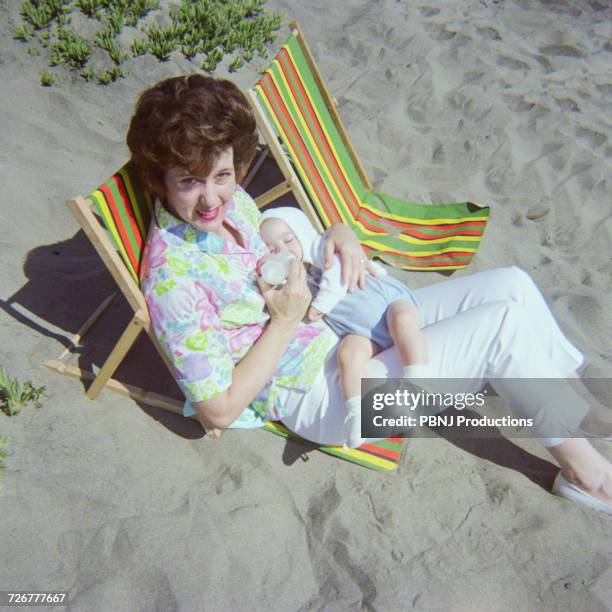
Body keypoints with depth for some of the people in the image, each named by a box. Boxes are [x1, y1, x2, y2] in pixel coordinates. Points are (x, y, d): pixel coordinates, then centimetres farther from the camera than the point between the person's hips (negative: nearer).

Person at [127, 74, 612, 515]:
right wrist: (286, 320, -21)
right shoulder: (172, 278, -25)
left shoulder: (232, 200, -2)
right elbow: (219, 410, -20)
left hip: (343, 331, 8)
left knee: (511, 284, 0)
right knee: (503, 320, -17)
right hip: (322, 397, -8)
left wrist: (339, 233, -6)